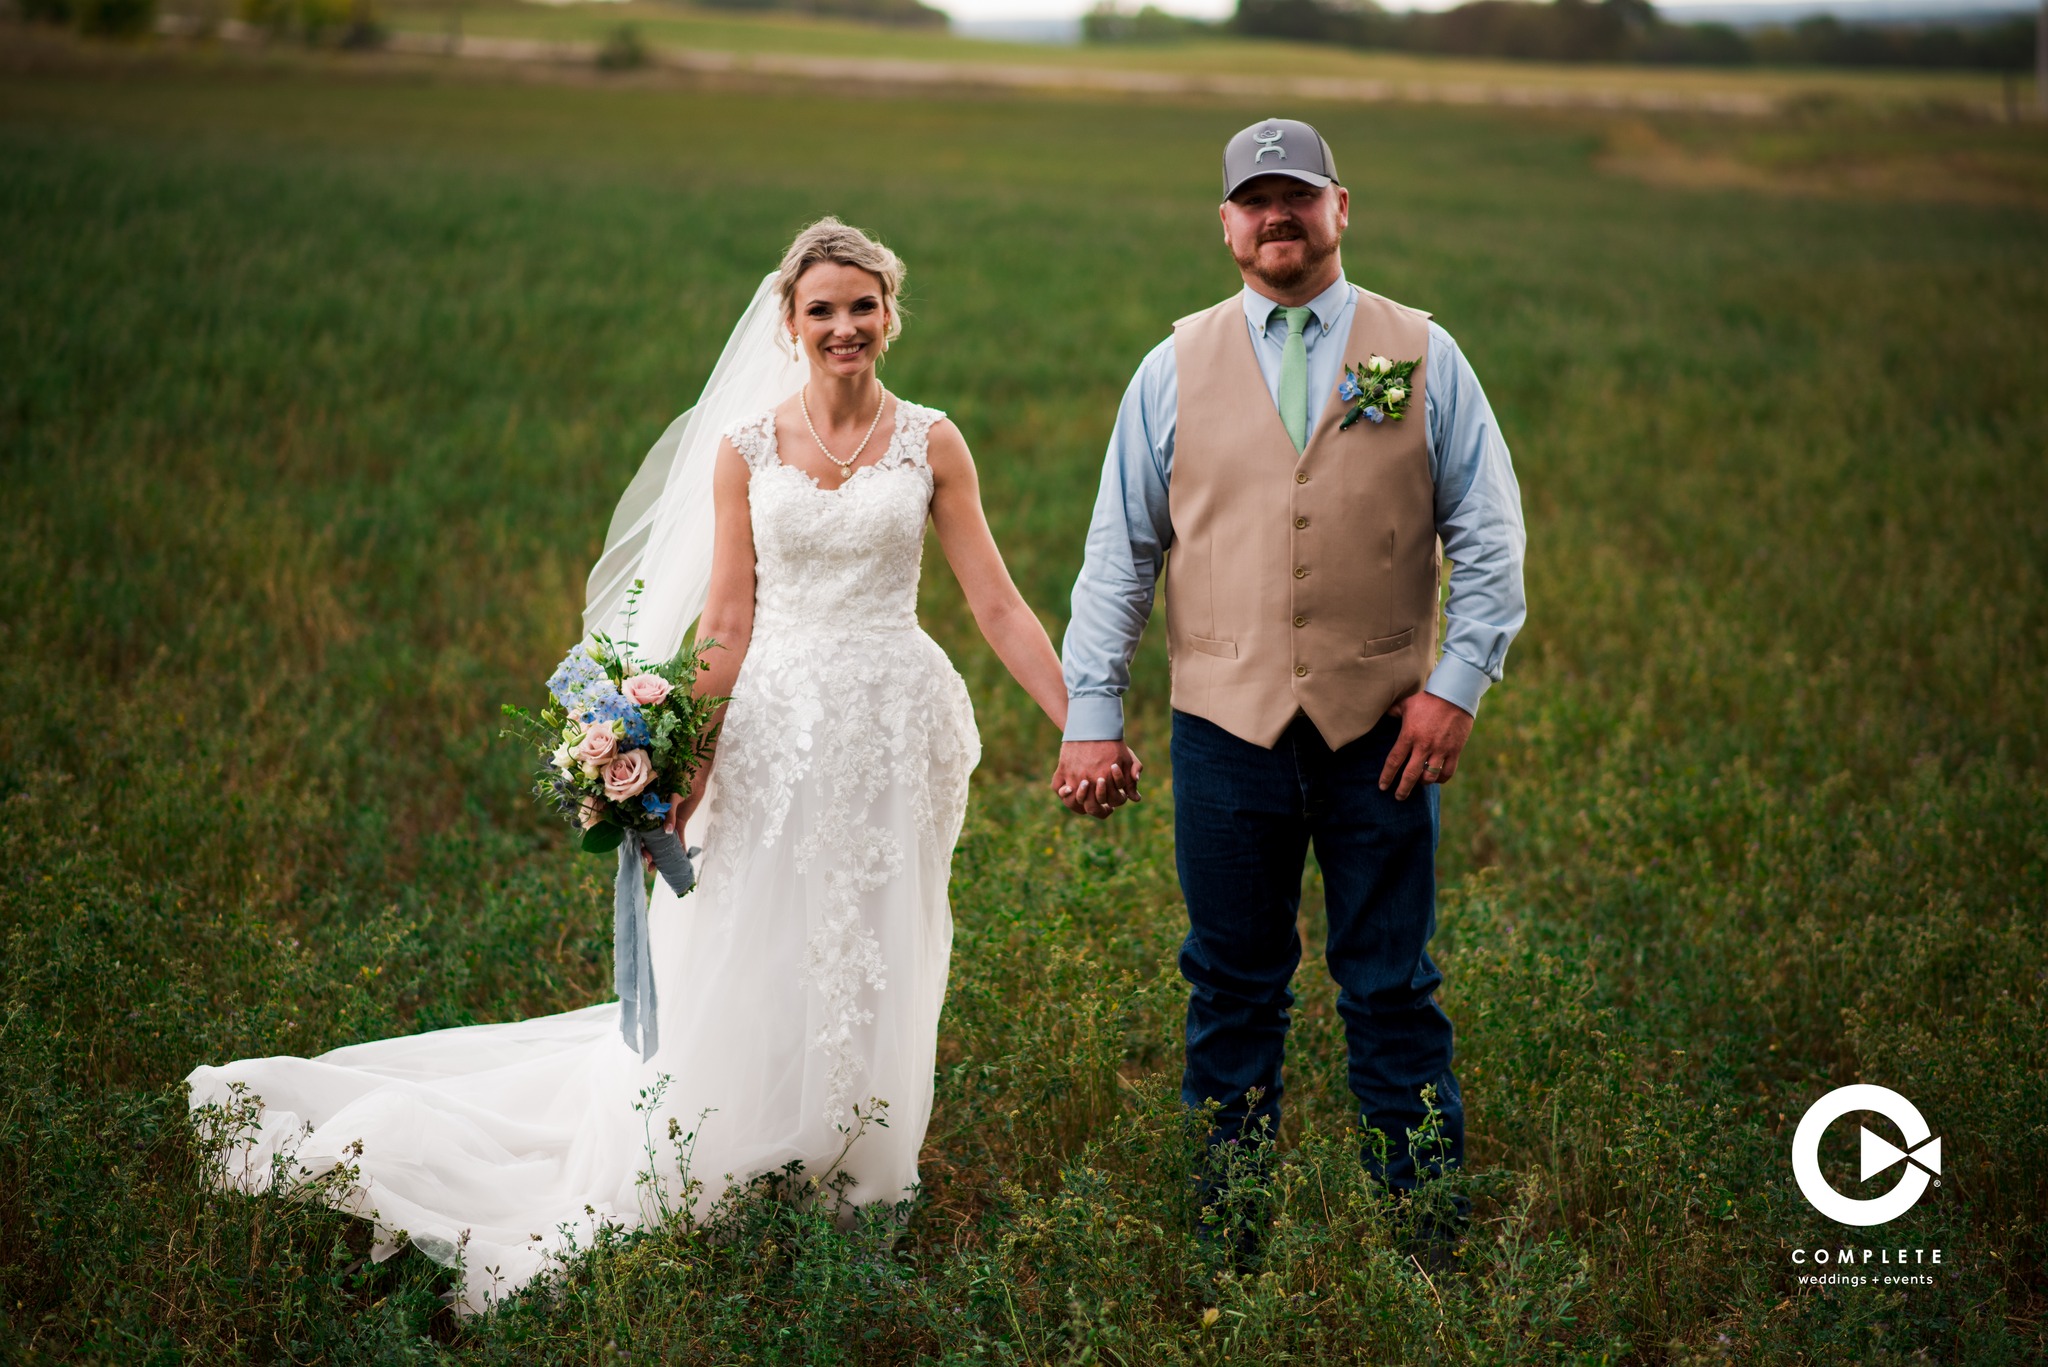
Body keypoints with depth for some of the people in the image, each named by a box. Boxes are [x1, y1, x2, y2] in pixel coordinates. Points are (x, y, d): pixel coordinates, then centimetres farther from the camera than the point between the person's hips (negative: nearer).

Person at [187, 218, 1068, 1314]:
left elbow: (998, 608, 2)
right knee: (744, 973, 3)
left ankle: (848, 1180, 22)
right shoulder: (744, 450, 3)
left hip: (897, 726, 0)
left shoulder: (931, 443, 2)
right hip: (778, 726, 0)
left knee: (871, 974, 6)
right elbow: (728, 624, 2)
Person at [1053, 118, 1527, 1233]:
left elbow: (1488, 537, 5)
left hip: (1381, 726, -1)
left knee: (1392, 991, 4)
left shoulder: (1422, 358, 6)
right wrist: (1092, 717, 1)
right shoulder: (1177, 368, 8)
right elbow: (1118, 550, 7)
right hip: (1229, 724, 1)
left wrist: (1457, 684, -6)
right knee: (1232, 989, 7)